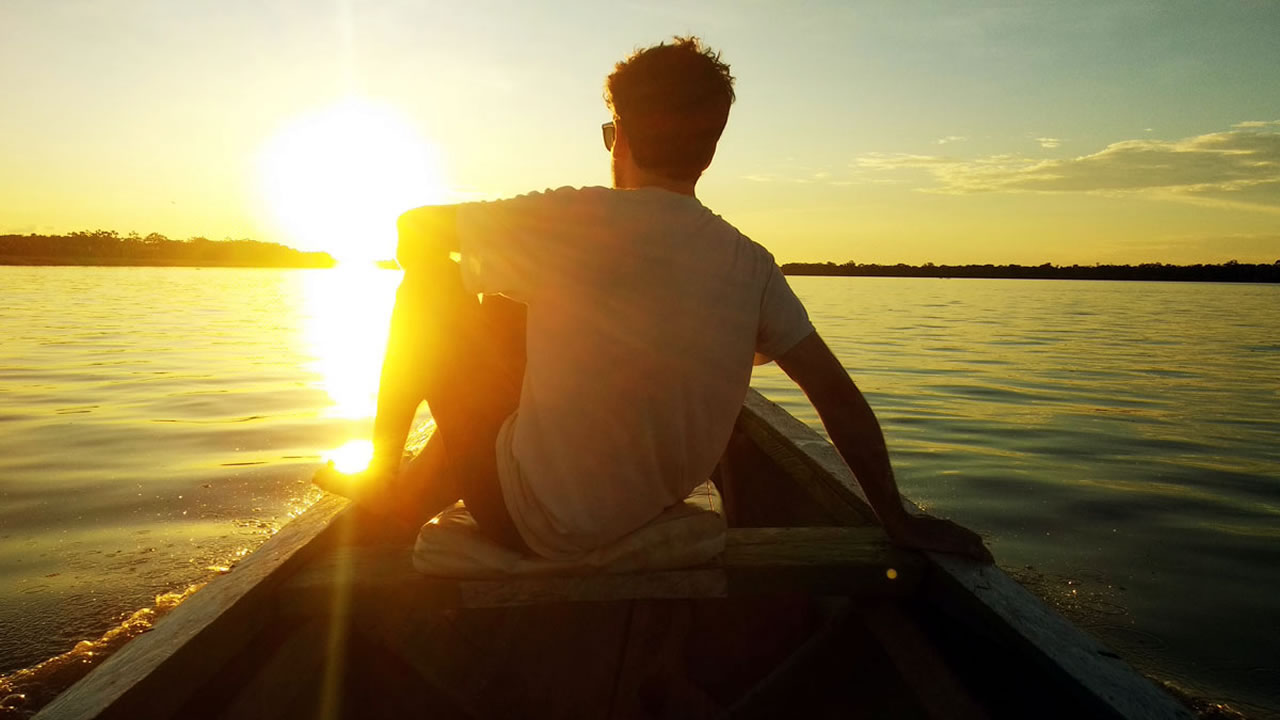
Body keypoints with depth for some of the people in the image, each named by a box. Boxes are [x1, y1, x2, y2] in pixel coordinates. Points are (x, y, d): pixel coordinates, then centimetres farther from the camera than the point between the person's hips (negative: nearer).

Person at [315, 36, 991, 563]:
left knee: (427, 280, 5)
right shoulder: (750, 264, -7)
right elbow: (840, 398, -4)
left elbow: (415, 228, -7)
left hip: (537, 521, -5)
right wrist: (898, 522, 5)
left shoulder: (582, 219, -19)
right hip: (647, 509, 6)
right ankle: (412, 495, 32)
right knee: (503, 309, 20)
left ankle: (381, 473, 18)